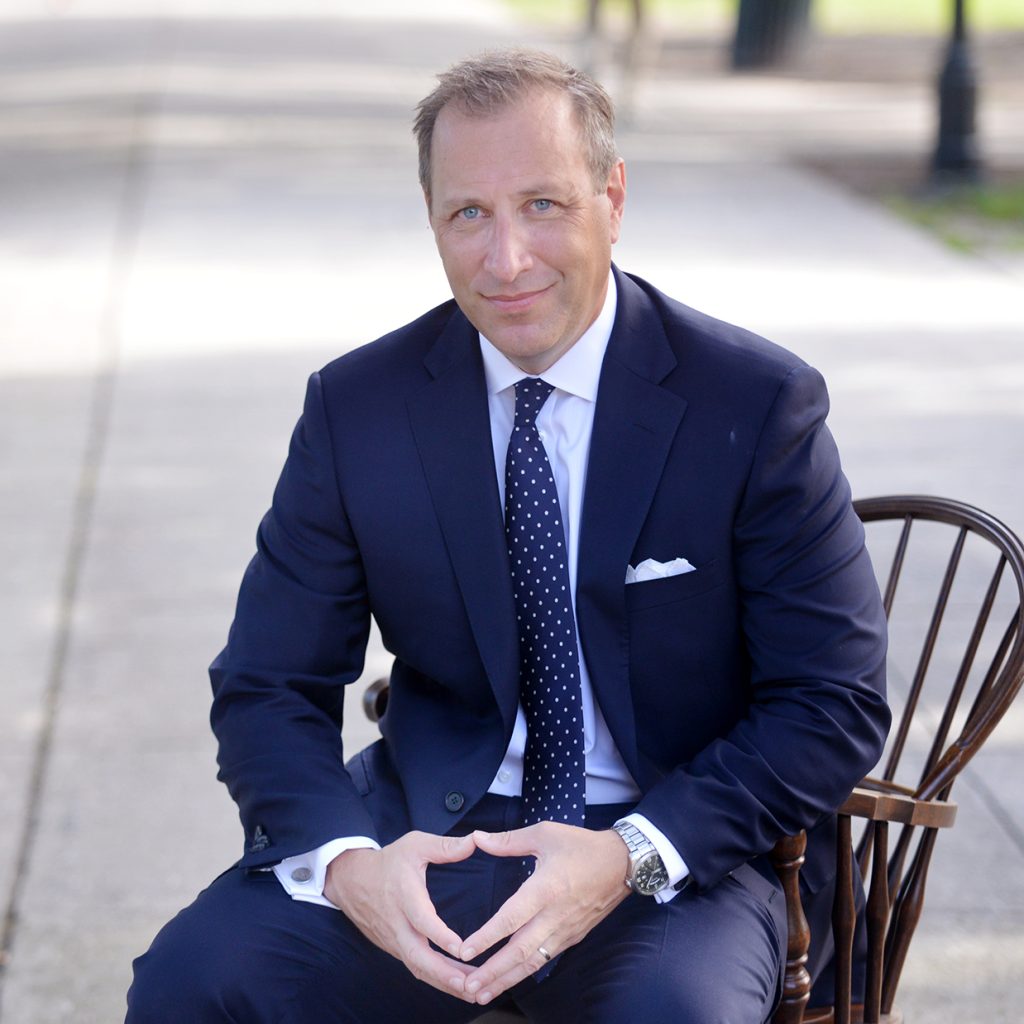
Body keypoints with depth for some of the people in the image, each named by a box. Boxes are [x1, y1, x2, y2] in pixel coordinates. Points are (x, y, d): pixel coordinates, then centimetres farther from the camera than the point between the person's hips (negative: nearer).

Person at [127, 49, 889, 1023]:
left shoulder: (758, 403, -8)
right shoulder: (356, 408, 0)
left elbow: (835, 704, -7)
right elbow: (267, 686, 2)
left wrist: (632, 856, -22)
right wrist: (346, 862, -20)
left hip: (679, 842, -2)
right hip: (429, 829, 2)